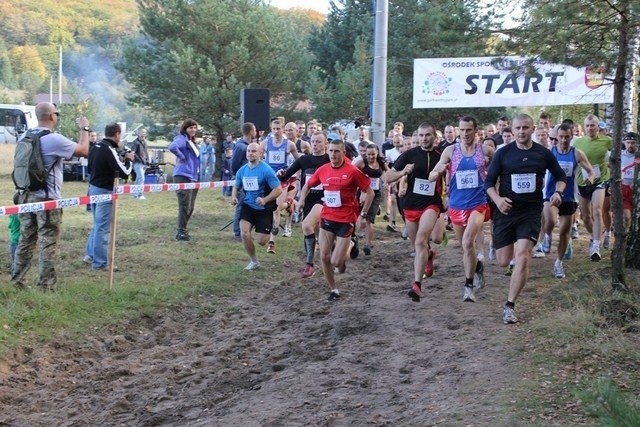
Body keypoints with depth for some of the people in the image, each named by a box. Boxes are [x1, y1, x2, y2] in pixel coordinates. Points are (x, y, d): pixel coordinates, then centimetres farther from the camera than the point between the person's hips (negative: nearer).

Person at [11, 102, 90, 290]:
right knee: (48, 244, -1)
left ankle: (16, 280, 18)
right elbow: (83, 151, -10)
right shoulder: (54, 139, -17)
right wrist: (84, 129, 3)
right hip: (46, 199, -7)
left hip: (26, 196, 7)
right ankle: (46, 285, 2)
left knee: (26, 240, 14)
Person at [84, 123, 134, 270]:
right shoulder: (110, 150, -20)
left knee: (97, 224, 22)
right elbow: (124, 173, -21)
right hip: (104, 191, -9)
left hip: (93, 188, 9)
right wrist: (128, 160, -2)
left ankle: (90, 254, 28)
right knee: (103, 227, -2)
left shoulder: (96, 147, 5)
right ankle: (100, 262, 3)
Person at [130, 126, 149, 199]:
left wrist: (147, 161, 12)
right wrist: (139, 159, -18)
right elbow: (132, 152, -17)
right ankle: (139, 194, -14)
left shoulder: (144, 142, 15)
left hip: (144, 163, 8)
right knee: (141, 178, -15)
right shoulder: (136, 142, -10)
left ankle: (135, 194, 18)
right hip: (138, 163, -8)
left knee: (138, 179, 13)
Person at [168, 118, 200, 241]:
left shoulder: (193, 142, 19)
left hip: (193, 177, 9)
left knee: (190, 207, 11)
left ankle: (183, 231, 20)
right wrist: (182, 157, -17)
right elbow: (172, 147, -29)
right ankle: (181, 232, -6)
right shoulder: (181, 139, -8)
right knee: (185, 205, -10)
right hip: (183, 176, -9)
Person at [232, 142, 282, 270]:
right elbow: (236, 187, 17)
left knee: (262, 241, -2)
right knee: (245, 234, -18)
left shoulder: (266, 170, -16)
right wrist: (234, 196, -5)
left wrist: (265, 200, -29)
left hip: (264, 209, -3)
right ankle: (254, 261, 6)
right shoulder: (242, 171, 0)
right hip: (248, 206, 3)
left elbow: (278, 189, -17)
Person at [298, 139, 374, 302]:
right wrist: (302, 200, 0)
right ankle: (333, 290, 20)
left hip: (346, 220, -5)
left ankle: (349, 247, 29)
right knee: (324, 257, 2)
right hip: (327, 218, 5)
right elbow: (307, 185, 18)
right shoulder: (323, 170, 0)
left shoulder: (352, 171, -14)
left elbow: (370, 192, -6)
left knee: (335, 262, -6)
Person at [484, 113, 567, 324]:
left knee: (523, 257, -16)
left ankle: (509, 306, -7)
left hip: (531, 211, 0)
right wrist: (497, 199, -19)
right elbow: (489, 181, 1)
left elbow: (560, 176, 14)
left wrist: (558, 192, -7)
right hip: (506, 210, 0)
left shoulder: (543, 153, 1)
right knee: (503, 261, 4)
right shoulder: (503, 153, -2)